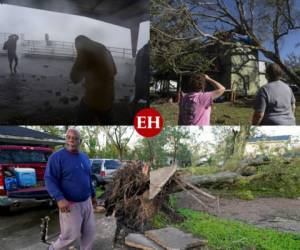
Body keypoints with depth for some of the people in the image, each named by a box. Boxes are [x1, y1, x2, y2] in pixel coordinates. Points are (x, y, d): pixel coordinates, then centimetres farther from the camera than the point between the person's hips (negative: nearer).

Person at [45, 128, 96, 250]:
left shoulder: (84, 157, 9)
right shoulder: (57, 156, -13)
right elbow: (49, 179, -18)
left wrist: (93, 194, 22)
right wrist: (59, 198, -29)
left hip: (86, 202, 7)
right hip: (70, 204, -6)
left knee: (90, 231, 13)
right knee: (71, 236, 1)